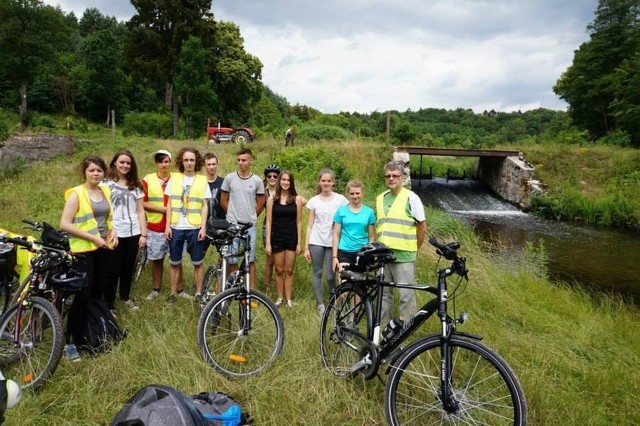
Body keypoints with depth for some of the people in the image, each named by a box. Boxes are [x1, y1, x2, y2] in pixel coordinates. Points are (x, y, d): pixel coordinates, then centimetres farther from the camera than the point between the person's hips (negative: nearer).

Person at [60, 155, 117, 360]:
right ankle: (70, 341, 3)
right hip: (84, 250, -6)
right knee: (82, 295, -7)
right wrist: (93, 237, -19)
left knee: (97, 292, 15)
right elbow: (65, 224, -16)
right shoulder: (76, 194, -11)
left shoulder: (106, 191, 8)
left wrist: (113, 231, 1)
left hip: (103, 249, 6)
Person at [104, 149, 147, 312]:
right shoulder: (106, 184, 0)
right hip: (115, 233, -3)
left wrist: (143, 234, 3)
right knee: (113, 270, 1)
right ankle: (109, 302, 13)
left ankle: (125, 296, 32)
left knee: (128, 268, 13)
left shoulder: (135, 186, 11)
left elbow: (140, 211, 9)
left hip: (133, 233, 3)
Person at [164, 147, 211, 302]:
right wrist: (167, 225, 0)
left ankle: (198, 293, 16)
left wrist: (203, 227, -6)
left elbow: (205, 206, 1)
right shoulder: (174, 178, 4)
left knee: (198, 263, 5)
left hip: (195, 228, -1)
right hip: (176, 227, 1)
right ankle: (174, 292, 21)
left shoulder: (202, 180, 2)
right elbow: (170, 204, 6)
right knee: (174, 262, 9)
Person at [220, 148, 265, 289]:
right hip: (232, 225, 0)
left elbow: (260, 204, 9)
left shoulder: (257, 181, 0)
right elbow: (223, 201, 9)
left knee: (250, 260, 4)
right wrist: (233, 215, 12)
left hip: (250, 226, 0)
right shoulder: (229, 178, 1)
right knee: (232, 260, 6)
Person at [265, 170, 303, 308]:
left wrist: (299, 242, 0)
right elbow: (268, 222, 0)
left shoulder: (297, 199, 1)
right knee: (279, 270, 8)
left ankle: (289, 299, 16)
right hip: (277, 238, 0)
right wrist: (268, 243, -4)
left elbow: (299, 222, 2)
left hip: (292, 238, 0)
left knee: (289, 270, 6)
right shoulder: (272, 199, 0)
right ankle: (280, 297, 20)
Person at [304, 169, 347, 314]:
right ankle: (321, 304, 16)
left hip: (332, 242, -1)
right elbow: (309, 225, 6)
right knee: (317, 273, 5)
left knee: (330, 275, -1)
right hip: (316, 242, 1)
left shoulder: (341, 200, 0)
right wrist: (306, 247, 1)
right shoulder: (314, 201, 4)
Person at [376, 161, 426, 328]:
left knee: (406, 295, 0)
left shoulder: (411, 197, -5)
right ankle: (383, 325, 25)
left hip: (403, 256, -5)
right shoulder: (380, 198, 12)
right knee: (384, 293, 13)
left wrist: (414, 249, 3)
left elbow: (422, 227, -2)